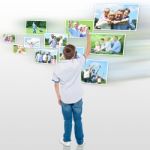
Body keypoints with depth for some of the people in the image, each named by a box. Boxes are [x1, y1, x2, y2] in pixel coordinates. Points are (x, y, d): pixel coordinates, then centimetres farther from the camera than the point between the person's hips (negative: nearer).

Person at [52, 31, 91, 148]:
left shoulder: (58, 67, -12)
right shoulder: (78, 63, -16)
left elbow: (56, 84, -5)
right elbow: (88, 52, -1)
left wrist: (58, 97, 8)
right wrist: (88, 37, 6)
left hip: (65, 98, 0)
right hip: (77, 98, 0)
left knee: (68, 120, 18)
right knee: (78, 120, 16)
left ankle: (67, 140, 34)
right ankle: (80, 141, 31)